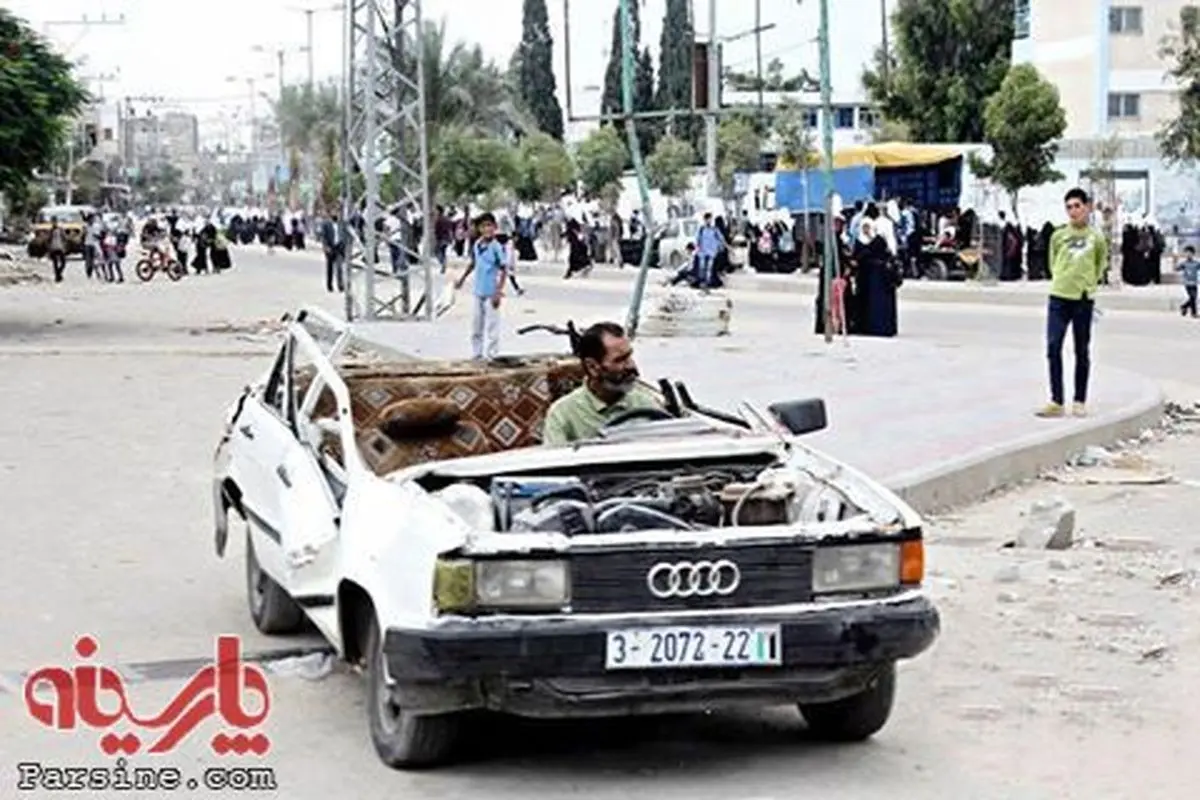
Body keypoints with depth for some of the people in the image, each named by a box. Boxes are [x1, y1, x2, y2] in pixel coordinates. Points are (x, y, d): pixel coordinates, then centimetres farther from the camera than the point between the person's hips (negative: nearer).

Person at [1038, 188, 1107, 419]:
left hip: (1084, 300, -1)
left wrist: (1088, 283, 10)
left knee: (1082, 352, 6)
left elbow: (1101, 266, 15)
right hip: (1058, 298, 1)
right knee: (1053, 347, -6)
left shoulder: (1096, 238, 2)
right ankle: (1056, 402, -2)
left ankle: (1080, 401, 14)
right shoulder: (1058, 235, 5)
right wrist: (1062, 280, 7)